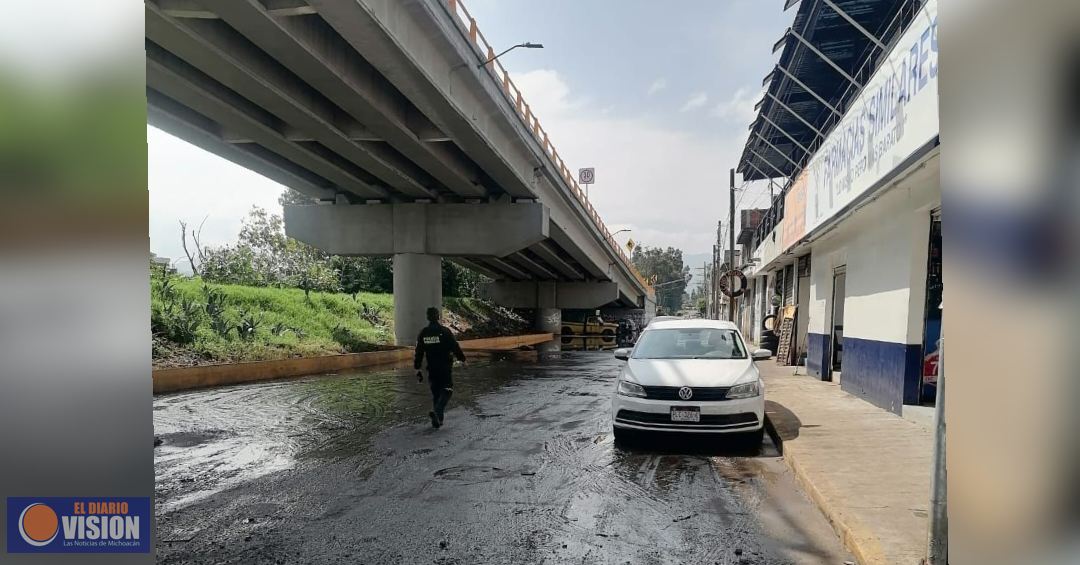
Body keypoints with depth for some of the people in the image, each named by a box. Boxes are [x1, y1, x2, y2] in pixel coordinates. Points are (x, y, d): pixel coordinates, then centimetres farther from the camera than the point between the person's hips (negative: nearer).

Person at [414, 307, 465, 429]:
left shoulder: (423, 333, 3)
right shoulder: (445, 331, -9)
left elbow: (419, 353, 5)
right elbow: (455, 347, -7)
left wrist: (417, 369, 11)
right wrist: (462, 359, 6)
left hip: (431, 369, 4)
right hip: (445, 368, -4)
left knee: (435, 393, 14)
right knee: (447, 389, 6)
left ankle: (438, 420, 15)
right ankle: (437, 410, -17)